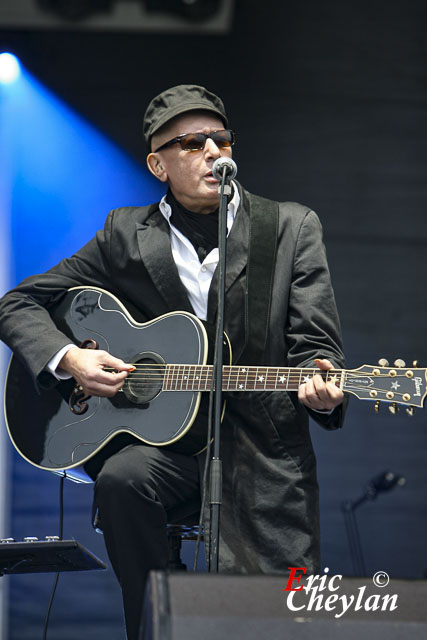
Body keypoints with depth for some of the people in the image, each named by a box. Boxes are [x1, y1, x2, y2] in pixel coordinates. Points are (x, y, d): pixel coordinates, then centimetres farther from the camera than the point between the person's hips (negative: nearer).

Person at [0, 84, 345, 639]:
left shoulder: (292, 228, 4)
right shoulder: (127, 235, 6)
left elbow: (315, 343, 0)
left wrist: (319, 387, -25)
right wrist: (67, 358, -11)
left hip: (261, 444, 0)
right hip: (163, 435, 1)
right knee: (121, 478, -33)